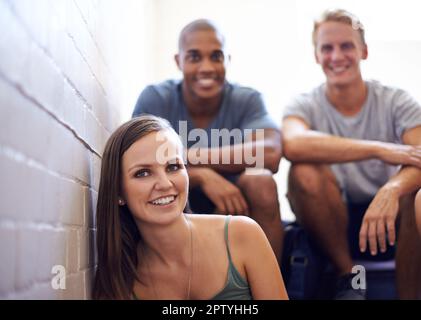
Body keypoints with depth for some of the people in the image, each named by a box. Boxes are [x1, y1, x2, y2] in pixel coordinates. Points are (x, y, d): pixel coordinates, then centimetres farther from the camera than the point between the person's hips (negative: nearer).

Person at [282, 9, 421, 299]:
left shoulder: (396, 102, -3)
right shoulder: (304, 106, -5)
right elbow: (293, 145, -30)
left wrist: (392, 190, -44)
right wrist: (380, 150, -35)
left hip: (391, 222, 0)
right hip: (333, 225, 1)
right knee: (304, 172, -29)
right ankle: (348, 277, -10)